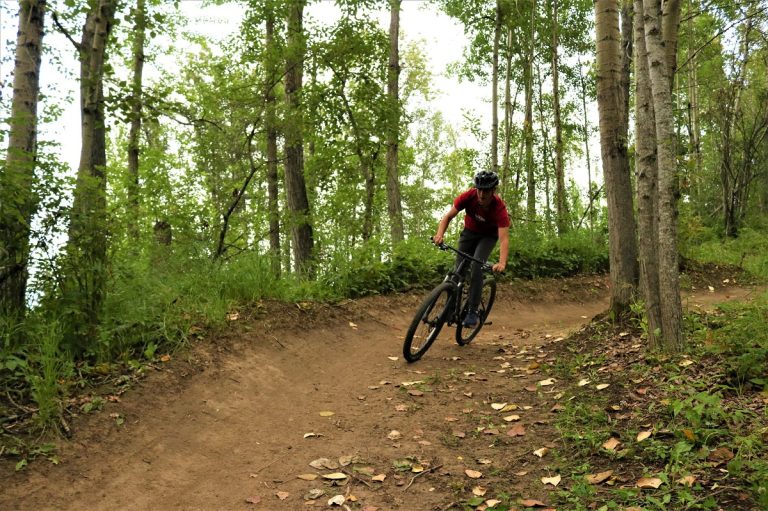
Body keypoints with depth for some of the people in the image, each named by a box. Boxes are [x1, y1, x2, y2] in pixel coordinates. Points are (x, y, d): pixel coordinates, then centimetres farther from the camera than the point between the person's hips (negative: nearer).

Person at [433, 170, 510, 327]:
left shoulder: (499, 208, -35)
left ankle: (473, 311, -15)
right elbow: (448, 216, -23)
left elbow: (504, 238, -42)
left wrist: (502, 263, -57)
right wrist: (440, 234, -43)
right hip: (469, 232, 3)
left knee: (477, 266, -24)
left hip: (488, 236, -3)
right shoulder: (468, 196, -28)